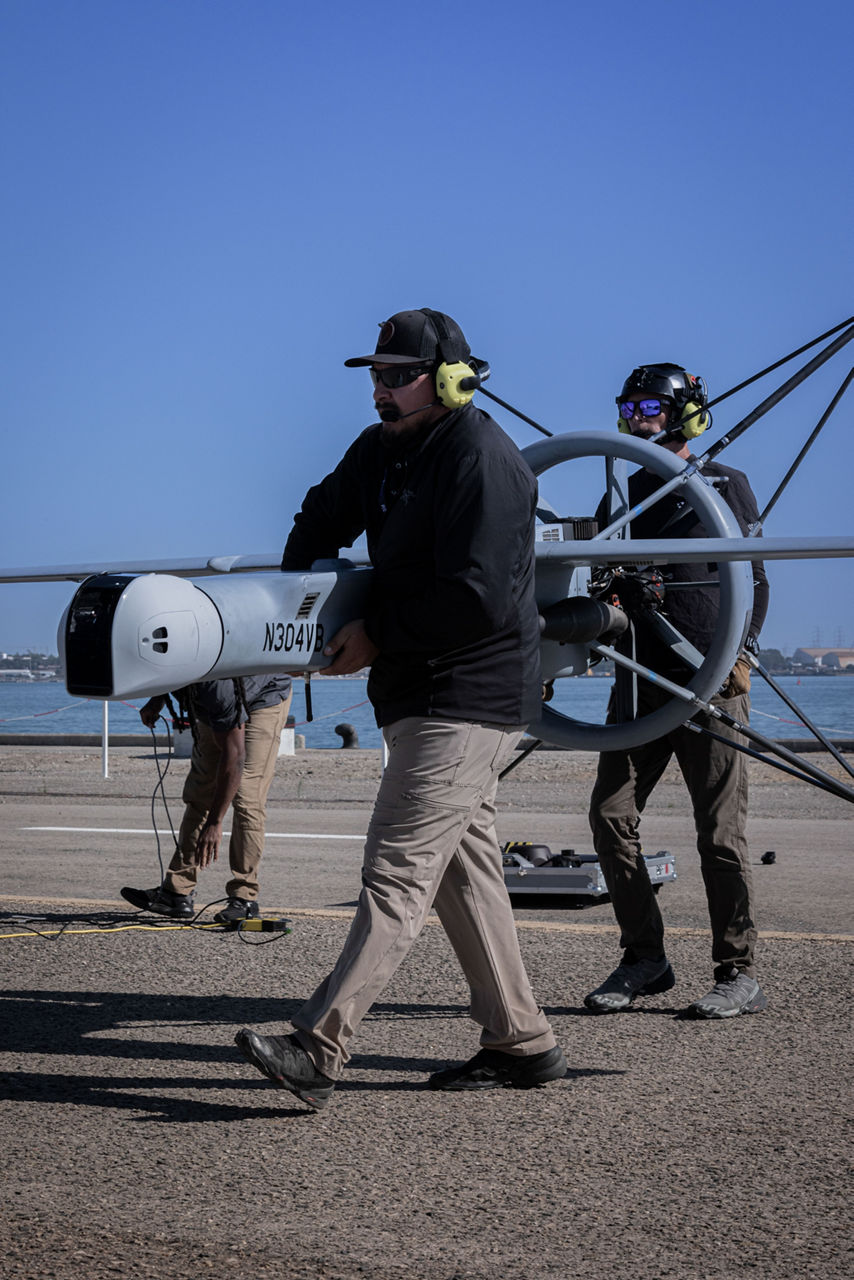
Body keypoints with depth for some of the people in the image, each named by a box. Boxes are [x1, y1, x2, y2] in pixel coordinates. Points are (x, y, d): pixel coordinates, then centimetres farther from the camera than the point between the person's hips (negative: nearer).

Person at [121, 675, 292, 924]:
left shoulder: (218, 685, -43)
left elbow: (234, 754, -38)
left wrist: (214, 823, -37)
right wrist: (156, 700, -7)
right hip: (214, 713, 8)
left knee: (245, 796, -18)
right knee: (198, 794, 2)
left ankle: (244, 897, -14)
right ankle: (177, 893, 2)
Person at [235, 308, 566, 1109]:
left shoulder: (482, 462, -17)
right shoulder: (382, 450, 11)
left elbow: (476, 599, -26)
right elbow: (323, 519, 28)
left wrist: (379, 637, -16)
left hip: (466, 701, -10)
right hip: (417, 695, 10)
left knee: (398, 872, -13)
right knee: (463, 870, 12)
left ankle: (319, 1049, -17)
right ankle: (521, 1043, 20)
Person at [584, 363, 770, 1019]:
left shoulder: (726, 485, 5)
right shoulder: (623, 494, 17)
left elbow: (755, 579, 4)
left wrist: (742, 651, -9)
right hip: (641, 678, 5)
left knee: (720, 834, -4)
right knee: (612, 815, -3)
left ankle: (738, 973, 6)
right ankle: (644, 959, 10)